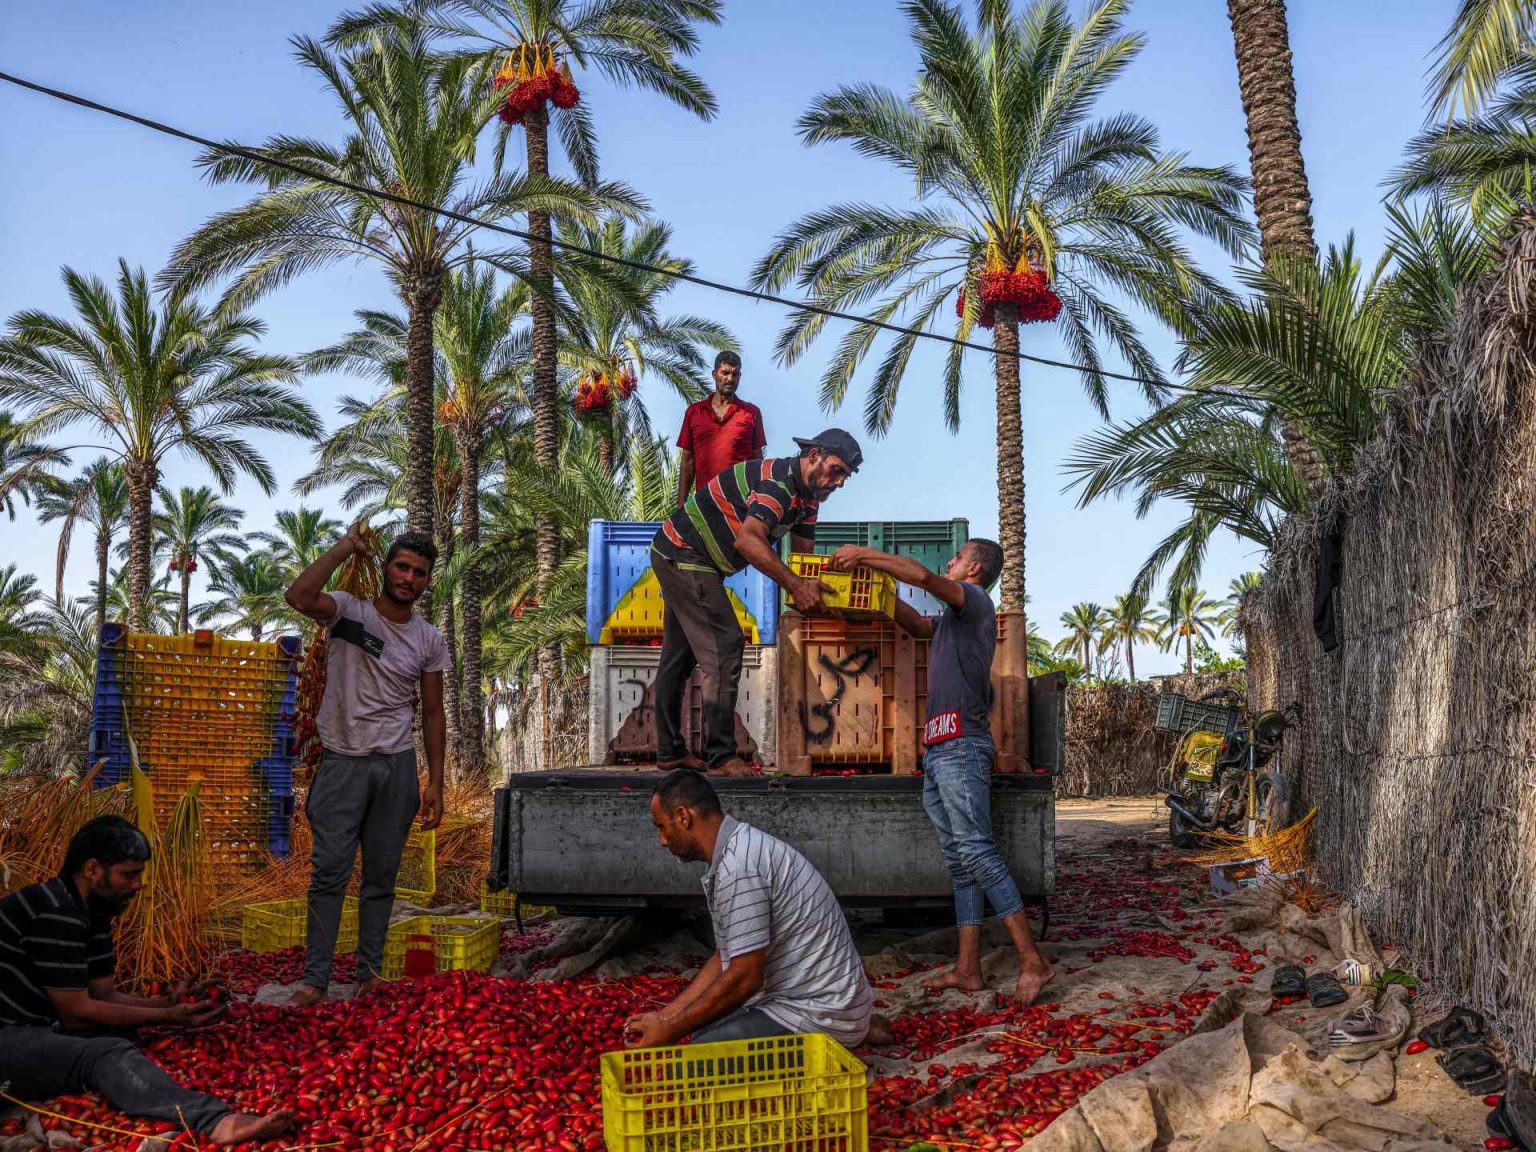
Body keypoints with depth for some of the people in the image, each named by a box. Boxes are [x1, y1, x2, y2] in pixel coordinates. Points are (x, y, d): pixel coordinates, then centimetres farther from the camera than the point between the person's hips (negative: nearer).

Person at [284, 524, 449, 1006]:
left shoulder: (429, 640, 8)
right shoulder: (349, 611, -2)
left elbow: (432, 713, 11)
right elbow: (299, 596, -24)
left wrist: (435, 782, 6)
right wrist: (345, 548, -15)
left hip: (397, 766, 3)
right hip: (344, 762, -3)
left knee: (382, 876, 8)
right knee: (329, 872, -5)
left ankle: (369, 974, 17)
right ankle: (315, 979, 2)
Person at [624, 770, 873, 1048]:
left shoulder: (739, 865, -22)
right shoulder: (739, 850, 10)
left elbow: (744, 978, -22)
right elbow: (725, 959, 15)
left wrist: (671, 1032, -12)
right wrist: (663, 1017, 10)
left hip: (822, 1016, -10)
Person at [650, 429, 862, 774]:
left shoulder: (806, 495, 8)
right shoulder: (779, 482, -25)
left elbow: (803, 555, 6)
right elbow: (747, 540, -38)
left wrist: (811, 589, -13)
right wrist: (794, 585, -41)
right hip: (684, 555, -11)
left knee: (679, 654, 15)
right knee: (724, 647, -14)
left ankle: (669, 751, 24)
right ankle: (721, 757, -12)